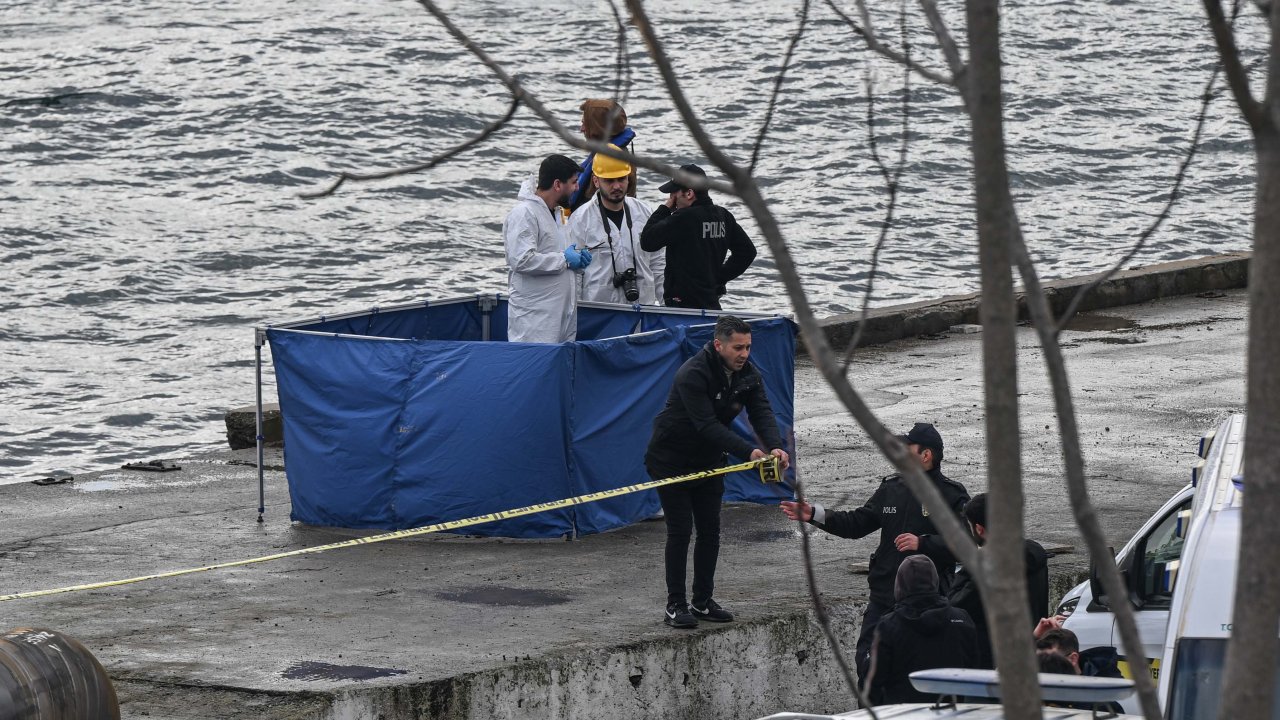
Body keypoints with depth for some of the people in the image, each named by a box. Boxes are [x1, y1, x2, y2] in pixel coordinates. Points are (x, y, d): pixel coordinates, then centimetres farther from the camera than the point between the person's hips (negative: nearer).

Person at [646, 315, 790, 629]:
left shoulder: (748, 374, -6)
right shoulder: (693, 374, -29)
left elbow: (762, 413, -16)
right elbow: (707, 425, -36)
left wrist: (775, 447, -37)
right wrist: (748, 451, -45)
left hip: (709, 460, 7)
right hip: (672, 459, -7)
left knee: (710, 531, 6)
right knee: (680, 530, -7)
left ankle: (703, 602, 16)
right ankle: (675, 605, -1)